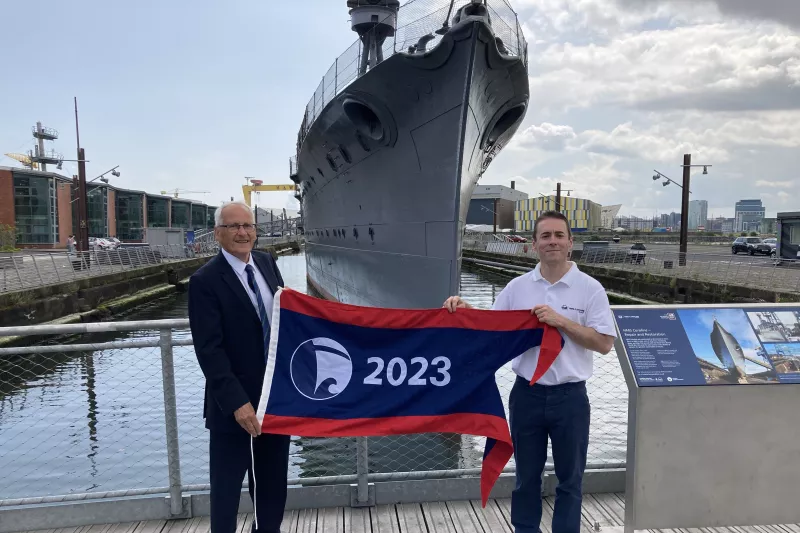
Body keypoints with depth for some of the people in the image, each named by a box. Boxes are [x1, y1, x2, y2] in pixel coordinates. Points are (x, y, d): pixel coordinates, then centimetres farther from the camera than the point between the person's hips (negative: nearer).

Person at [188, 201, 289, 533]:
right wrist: (237, 403, -23)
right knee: (226, 491, 11)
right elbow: (209, 350, -18)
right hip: (234, 405, -6)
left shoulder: (267, 263, 5)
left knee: (273, 487, 20)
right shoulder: (205, 281, -14)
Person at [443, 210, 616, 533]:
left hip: (570, 397, -2)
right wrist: (465, 309, -10)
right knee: (526, 477, 17)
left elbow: (604, 343, -9)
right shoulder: (517, 287, 2)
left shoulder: (590, 288, -5)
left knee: (570, 479, 15)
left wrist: (560, 321, -18)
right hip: (526, 395, 2)